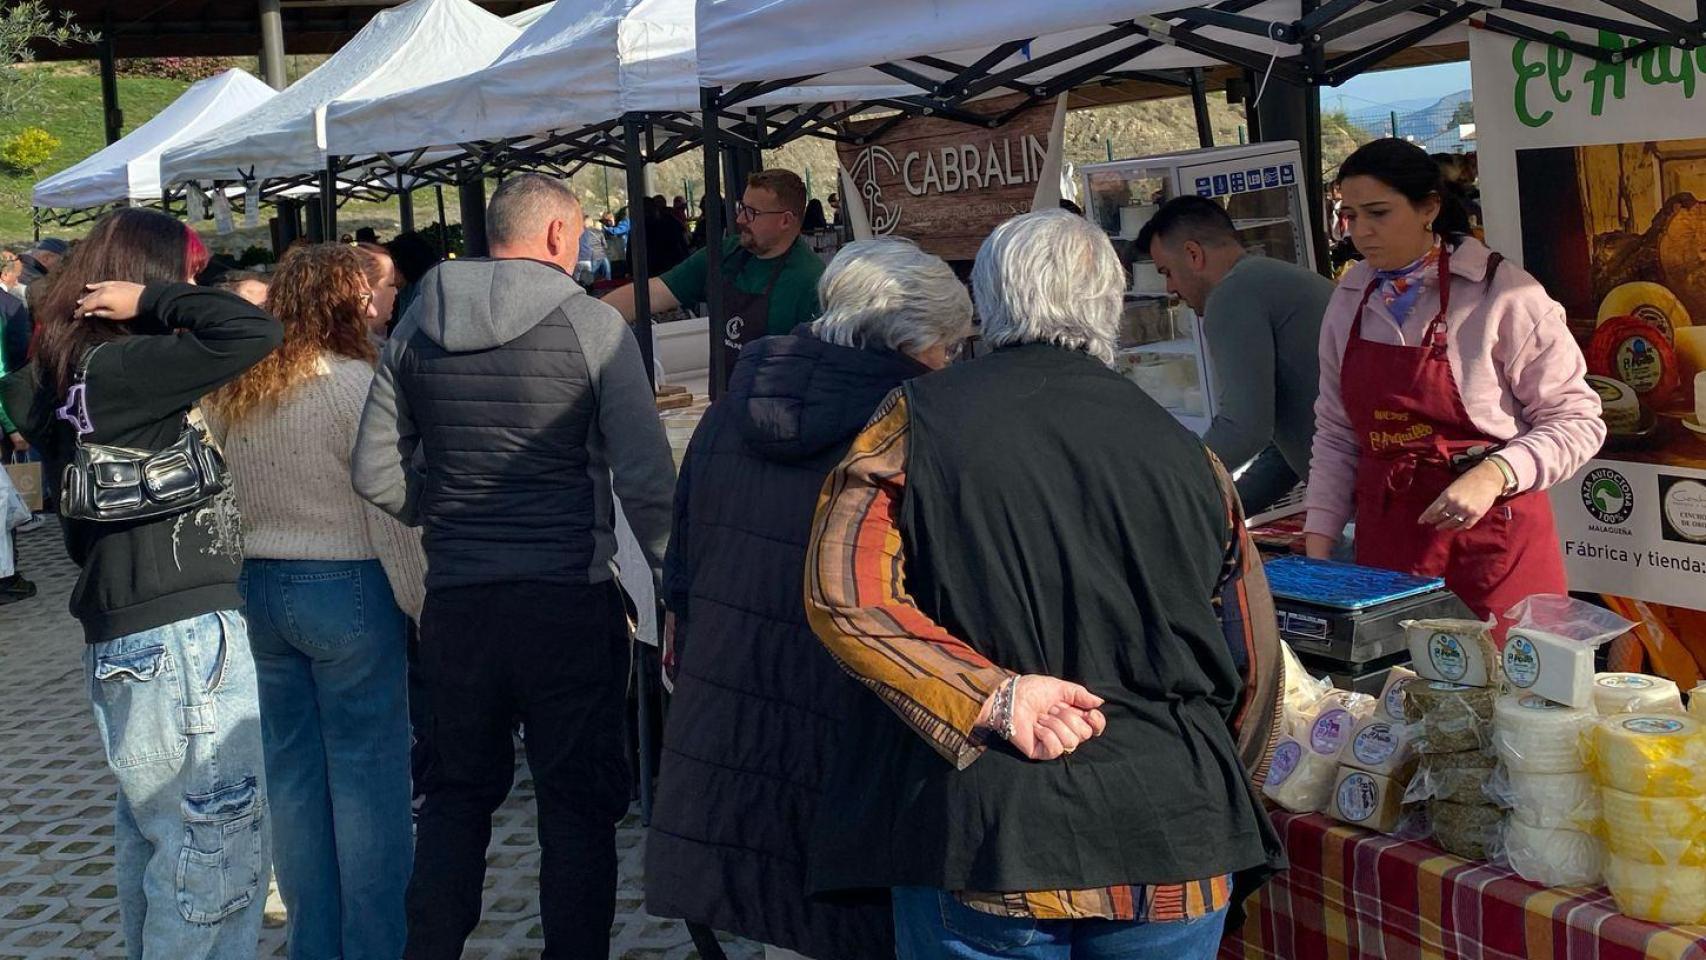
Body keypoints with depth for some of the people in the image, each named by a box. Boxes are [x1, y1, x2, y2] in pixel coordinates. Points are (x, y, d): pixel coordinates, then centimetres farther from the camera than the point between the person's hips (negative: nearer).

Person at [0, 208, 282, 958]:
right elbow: (252, 331, -26)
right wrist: (152, 300, -14)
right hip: (182, 633, -10)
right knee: (221, 841, -3)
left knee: (151, 831, 20)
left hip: (122, 634, 10)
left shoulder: (66, 374, 9)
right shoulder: (121, 369, -18)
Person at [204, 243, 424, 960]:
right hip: (346, 589, -6)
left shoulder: (228, 394, 6)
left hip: (256, 591, 6)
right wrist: (423, 605, -7)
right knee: (366, 775, 3)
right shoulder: (356, 386, -13)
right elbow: (391, 517, -14)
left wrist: (244, 591, 18)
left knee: (293, 775, 13)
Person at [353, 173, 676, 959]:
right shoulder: (590, 323, -8)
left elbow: (376, 472, 7)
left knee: (457, 792, 19)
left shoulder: (416, 326, 6)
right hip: (569, 599, -4)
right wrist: (673, 581, 1)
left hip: (454, 599, 4)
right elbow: (646, 479, -12)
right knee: (578, 803, 7)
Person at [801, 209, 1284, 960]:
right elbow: (1253, 666, 10)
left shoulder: (922, 420, -3)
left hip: (984, 839, -2)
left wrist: (992, 696, -15)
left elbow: (843, 596, -15)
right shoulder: (1180, 452, 4)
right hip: (1170, 842, 2)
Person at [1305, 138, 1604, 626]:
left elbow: (1576, 421, -8)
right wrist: (1317, 543, 4)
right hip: (1385, 533, 4)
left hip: (1491, 537, -4)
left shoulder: (1502, 293, -10)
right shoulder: (1349, 300, 6)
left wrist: (1493, 475, -23)